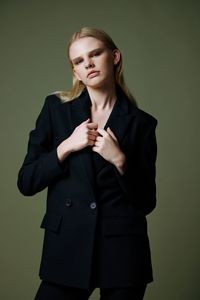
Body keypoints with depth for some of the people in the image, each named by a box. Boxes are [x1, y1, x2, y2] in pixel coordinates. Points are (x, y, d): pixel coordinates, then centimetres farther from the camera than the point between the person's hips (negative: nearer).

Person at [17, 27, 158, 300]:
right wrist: (65, 147, -11)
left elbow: (146, 202, 1)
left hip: (123, 250, 0)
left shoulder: (140, 123, 1)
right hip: (66, 248, 0)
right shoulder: (56, 108, 3)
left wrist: (119, 160, -13)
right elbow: (26, 182, 1)